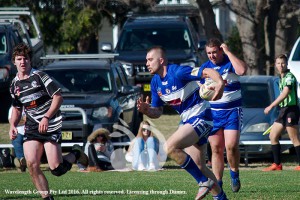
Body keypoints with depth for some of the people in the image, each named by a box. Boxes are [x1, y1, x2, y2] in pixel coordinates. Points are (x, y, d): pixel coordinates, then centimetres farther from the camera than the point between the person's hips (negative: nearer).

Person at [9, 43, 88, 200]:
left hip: (51, 126, -5)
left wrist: (46, 118, -19)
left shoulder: (39, 76, -9)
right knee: (31, 165, -13)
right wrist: (13, 126, 6)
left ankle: (76, 154, 22)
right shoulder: (14, 84, 9)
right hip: (31, 128, 5)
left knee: (56, 169, -10)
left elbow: (58, 97, -10)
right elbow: (17, 108, 24)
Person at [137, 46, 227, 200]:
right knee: (200, 167, 13)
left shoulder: (177, 72, -19)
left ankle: (204, 182, -14)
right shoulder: (155, 83, 7)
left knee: (170, 147, -23)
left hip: (200, 117, -9)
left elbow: (208, 72, -24)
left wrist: (220, 83, -45)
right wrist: (146, 110, -10)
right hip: (187, 120, 9)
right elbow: (157, 112, 12)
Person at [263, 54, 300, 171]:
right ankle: (277, 164, 10)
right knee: (273, 136, 8)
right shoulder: (281, 78, 17)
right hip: (283, 110, 10)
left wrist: (271, 106, -24)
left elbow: (285, 94, -23)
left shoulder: (289, 77, -12)